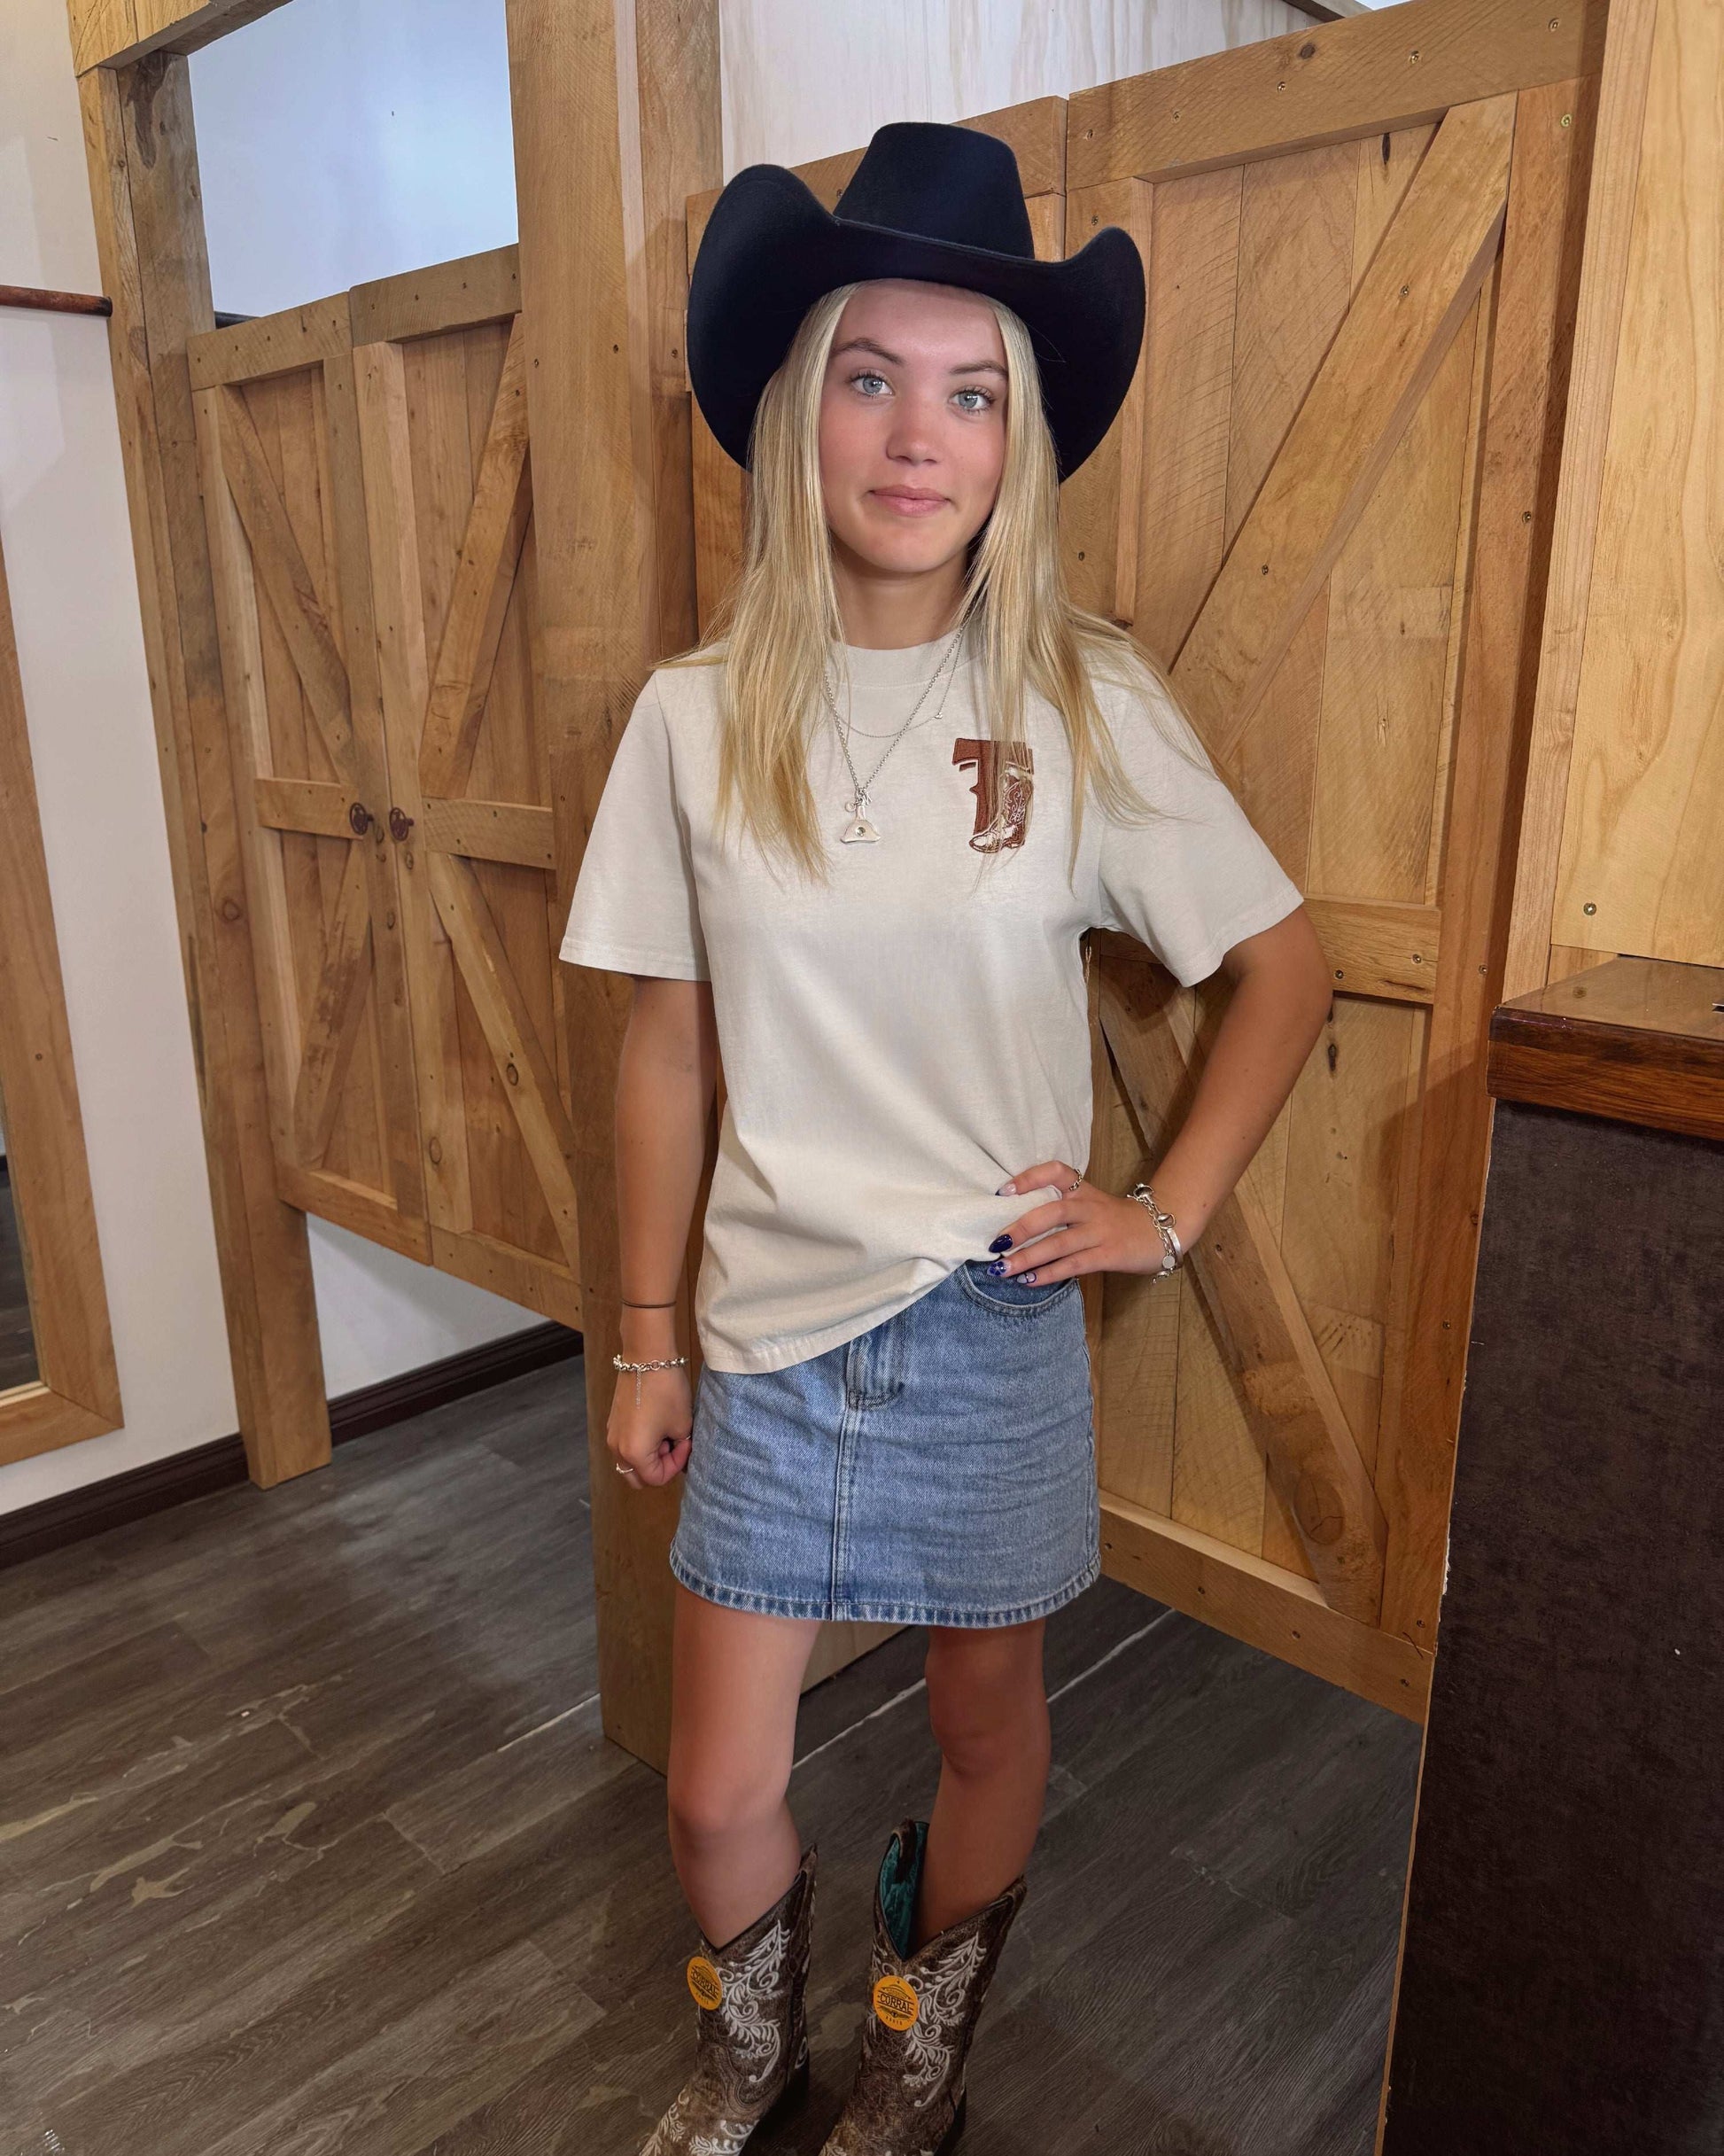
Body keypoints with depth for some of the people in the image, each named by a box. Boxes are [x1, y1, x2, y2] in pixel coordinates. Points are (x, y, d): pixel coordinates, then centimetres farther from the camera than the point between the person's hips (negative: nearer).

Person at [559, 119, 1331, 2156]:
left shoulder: (1086, 703, -7)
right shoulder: (698, 716, -4)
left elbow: (1284, 966, 1)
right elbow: (666, 1044, 0)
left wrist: (1167, 1211, -5)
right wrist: (647, 1339, 4)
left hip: (994, 1319, 0)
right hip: (771, 1323, 1)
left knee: (988, 1723, 18)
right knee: (715, 1793, 11)